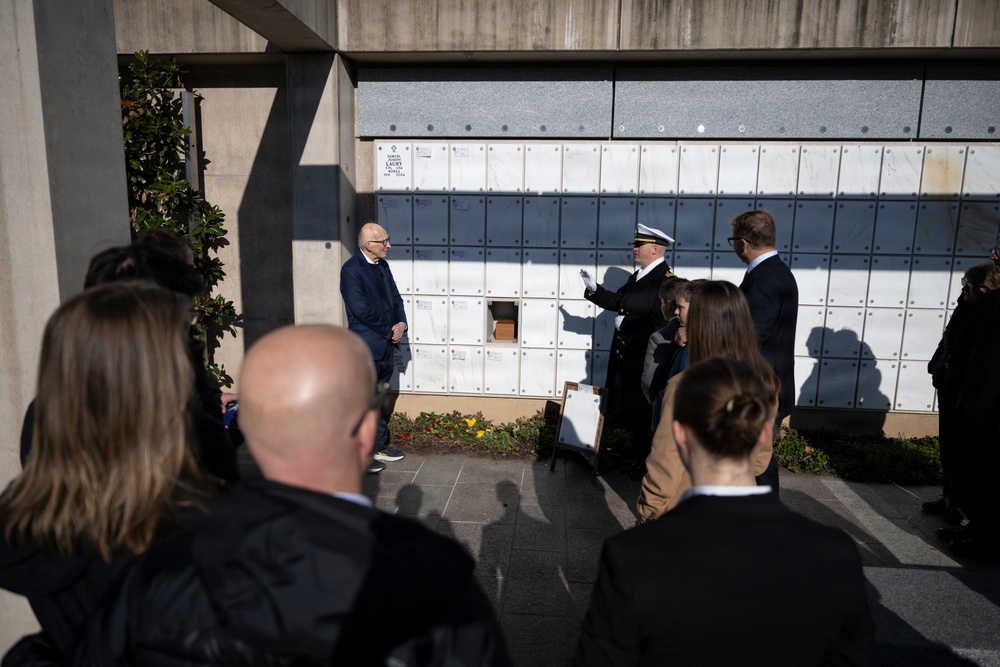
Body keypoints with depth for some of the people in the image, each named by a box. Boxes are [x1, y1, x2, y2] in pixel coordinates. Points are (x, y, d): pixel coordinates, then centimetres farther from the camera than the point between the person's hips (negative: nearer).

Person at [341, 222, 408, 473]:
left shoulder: (382, 265, 10)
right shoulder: (351, 269, -15)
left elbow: (395, 297, 14)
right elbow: (361, 309, -21)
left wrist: (401, 324, -4)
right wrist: (390, 331, -13)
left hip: (387, 344, 8)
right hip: (366, 347, -8)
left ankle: (380, 446, 29)